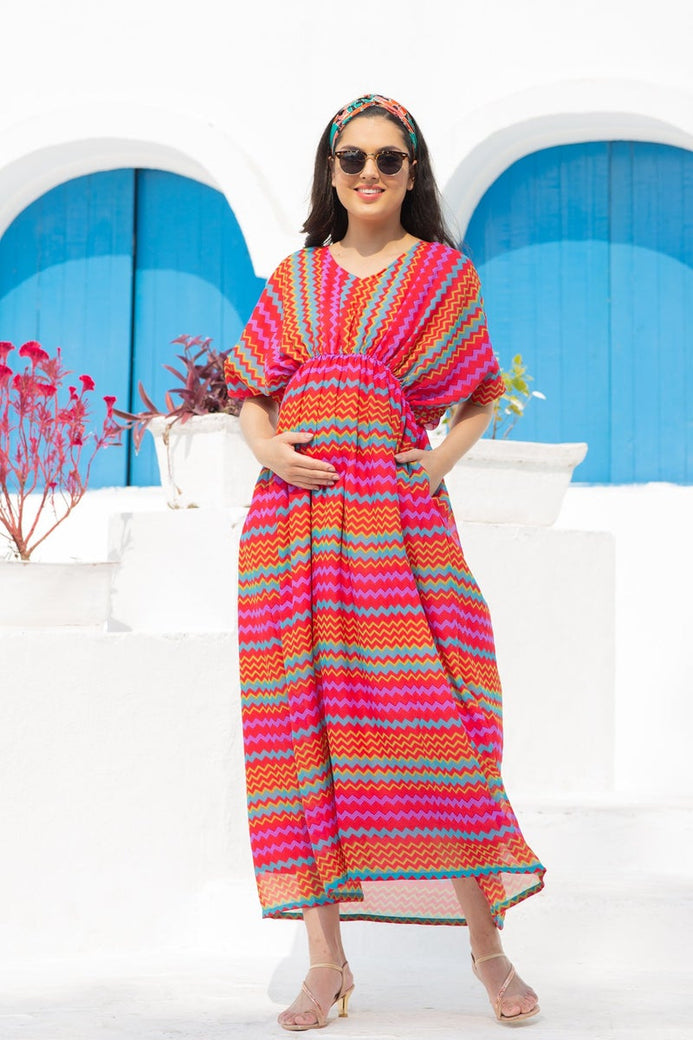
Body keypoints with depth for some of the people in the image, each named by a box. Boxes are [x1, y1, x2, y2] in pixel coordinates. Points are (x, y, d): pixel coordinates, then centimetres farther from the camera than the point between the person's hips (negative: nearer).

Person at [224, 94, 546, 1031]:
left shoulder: (444, 274, 11)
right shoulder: (295, 278, 17)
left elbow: (478, 401, 13)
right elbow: (251, 396, 16)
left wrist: (441, 460, -5)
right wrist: (265, 444, -4)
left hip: (395, 521, -2)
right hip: (294, 518, 3)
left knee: (430, 720, -9)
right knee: (306, 724, -1)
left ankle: (486, 943, 6)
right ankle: (327, 961, 7)